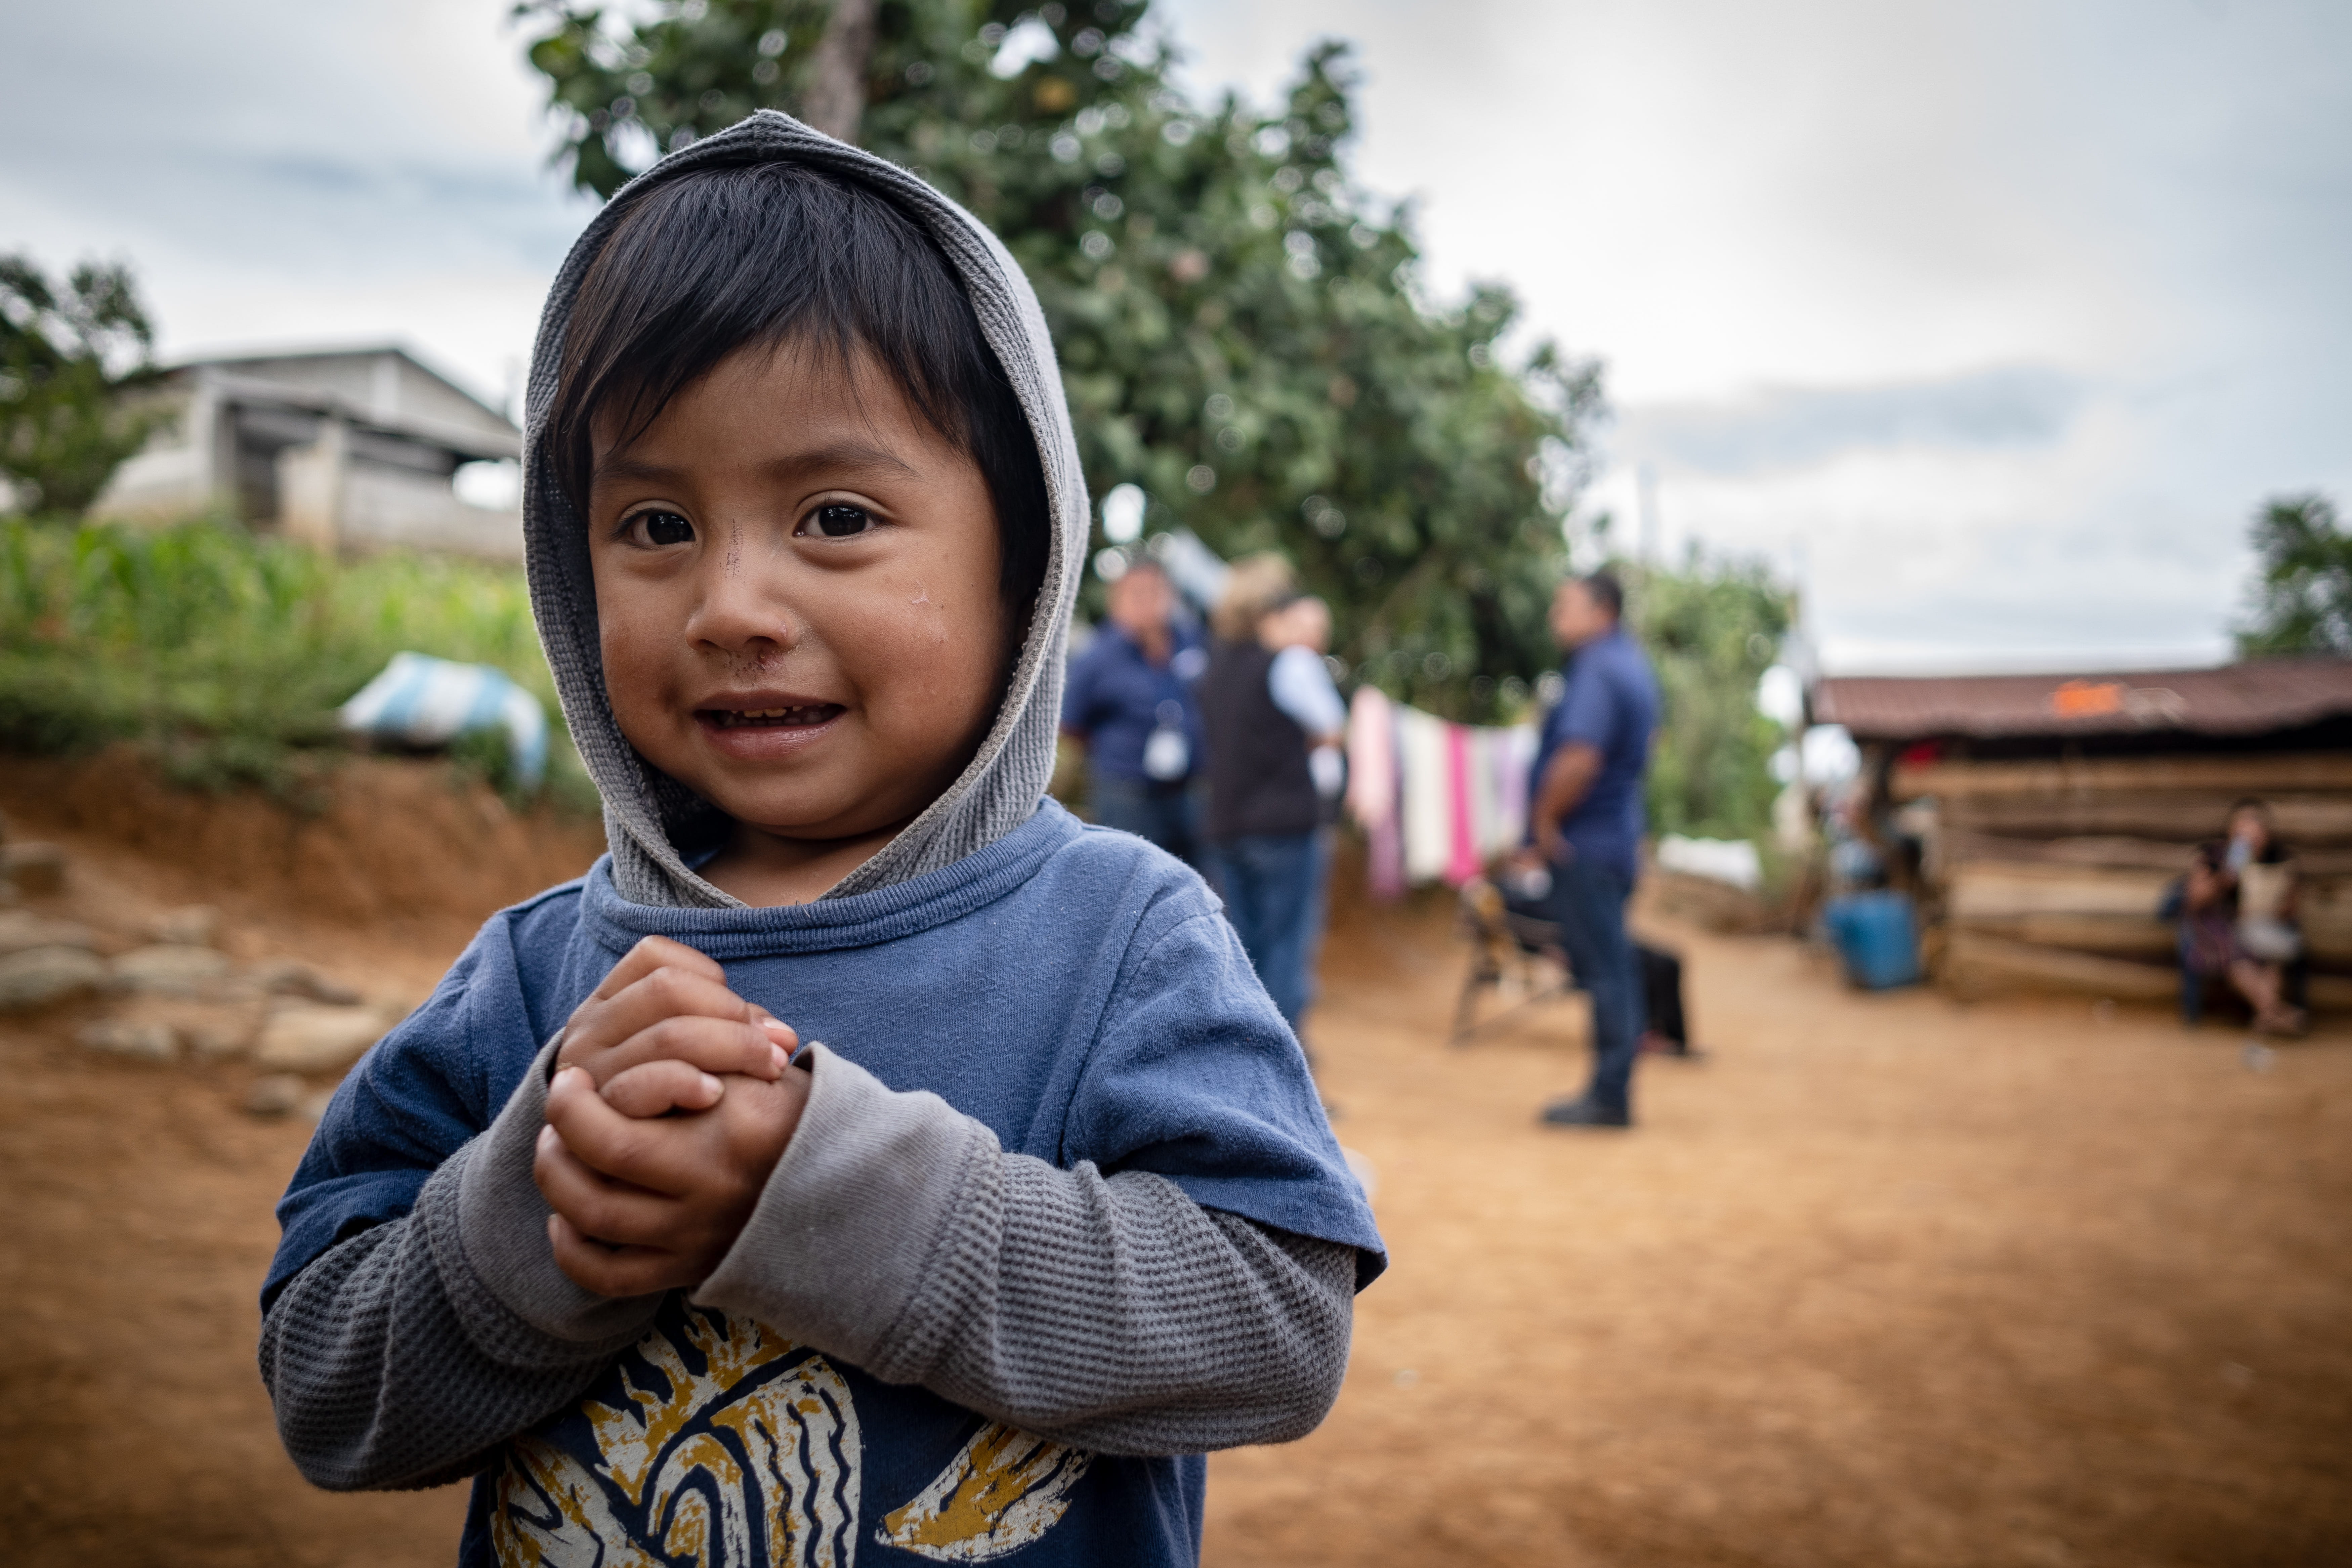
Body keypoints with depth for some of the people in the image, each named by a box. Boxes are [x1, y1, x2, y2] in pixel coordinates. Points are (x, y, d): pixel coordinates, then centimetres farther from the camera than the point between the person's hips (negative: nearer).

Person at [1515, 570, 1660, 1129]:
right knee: (1610, 963, 13)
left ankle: (1609, 1096, -1)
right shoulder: (1631, 663, 17)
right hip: (1616, 838, 10)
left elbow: (1579, 760, -27)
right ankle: (1610, 1091, 19)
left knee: (1604, 965, -6)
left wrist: (1544, 821, -14)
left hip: (1585, 846, -10)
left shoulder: (1598, 672, -16)